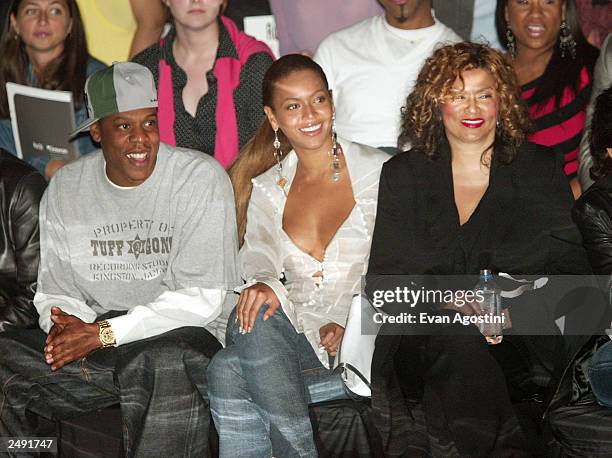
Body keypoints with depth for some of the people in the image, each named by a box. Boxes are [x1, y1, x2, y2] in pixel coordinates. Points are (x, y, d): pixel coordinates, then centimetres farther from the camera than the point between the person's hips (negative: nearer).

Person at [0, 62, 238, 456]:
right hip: (92, 340, 5)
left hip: (182, 337, -4)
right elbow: (55, 292, 13)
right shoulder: (65, 188, 9)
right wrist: (67, 325, -13)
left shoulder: (200, 178, -7)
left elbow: (202, 298, -13)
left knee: (167, 363, -39)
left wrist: (105, 333, -18)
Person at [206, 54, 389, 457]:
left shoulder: (379, 171, 5)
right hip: (294, 330, 4)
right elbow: (258, 251, -1)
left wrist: (348, 321, -16)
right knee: (251, 320, -33)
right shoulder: (265, 189, 17)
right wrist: (263, 283, -26)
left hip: (362, 337, -4)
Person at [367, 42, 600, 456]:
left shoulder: (539, 170, 12)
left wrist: (513, 315, -14)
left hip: (518, 341, 0)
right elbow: (383, 278, 5)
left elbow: (571, 272, 5)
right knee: (457, 339, -33)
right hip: (422, 341, 1)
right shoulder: (404, 175, 13)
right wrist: (445, 305, -15)